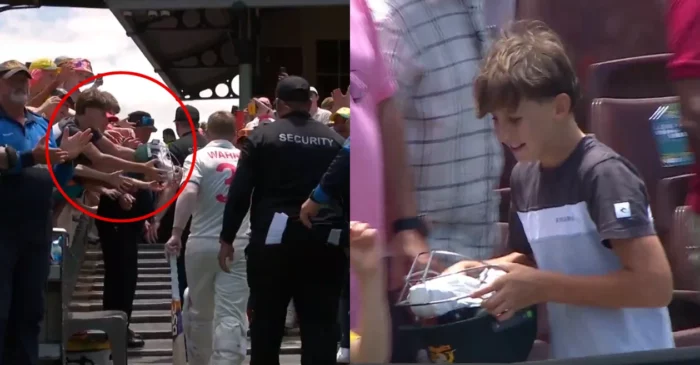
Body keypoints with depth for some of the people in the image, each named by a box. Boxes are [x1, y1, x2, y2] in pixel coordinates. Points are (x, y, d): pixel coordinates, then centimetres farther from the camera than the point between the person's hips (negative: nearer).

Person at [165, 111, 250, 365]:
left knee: (200, 312, 16)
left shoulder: (199, 157, -1)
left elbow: (188, 193, -18)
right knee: (232, 315, -5)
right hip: (238, 245, 1)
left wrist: (176, 232, -17)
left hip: (203, 243, -1)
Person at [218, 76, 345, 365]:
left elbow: (239, 192, -4)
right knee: (319, 324, 3)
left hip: (273, 238, -1)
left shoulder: (263, 137, -1)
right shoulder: (335, 141, 5)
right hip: (322, 241, 1)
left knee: (267, 323, 9)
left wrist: (227, 238, 3)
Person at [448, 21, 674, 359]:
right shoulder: (523, 176, 4)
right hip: (570, 354, 7)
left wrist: (543, 287, -23)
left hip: (628, 357, -6)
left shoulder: (603, 173, -18)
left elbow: (655, 285, -23)